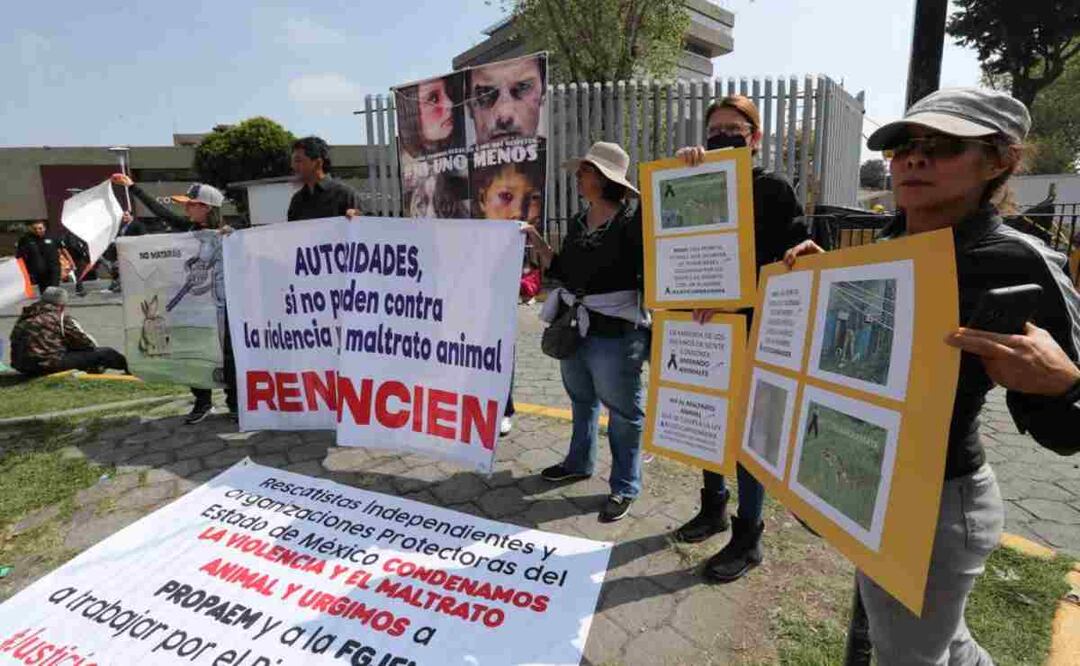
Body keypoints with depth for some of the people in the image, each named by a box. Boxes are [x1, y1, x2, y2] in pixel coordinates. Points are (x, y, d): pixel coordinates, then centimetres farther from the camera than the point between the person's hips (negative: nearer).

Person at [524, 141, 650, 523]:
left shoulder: (633, 219, -12)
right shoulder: (578, 222, 10)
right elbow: (564, 272, 13)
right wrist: (537, 242, 6)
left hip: (615, 335, -8)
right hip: (574, 330, 8)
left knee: (623, 411, 6)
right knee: (581, 401, 23)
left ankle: (624, 487, 21)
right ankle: (579, 463, 43)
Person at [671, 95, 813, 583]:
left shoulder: (774, 189, -3)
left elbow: (794, 257, -12)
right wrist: (679, 166, -15)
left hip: (754, 328, -5)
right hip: (705, 326, 6)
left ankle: (747, 538, 17)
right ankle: (714, 508, 35)